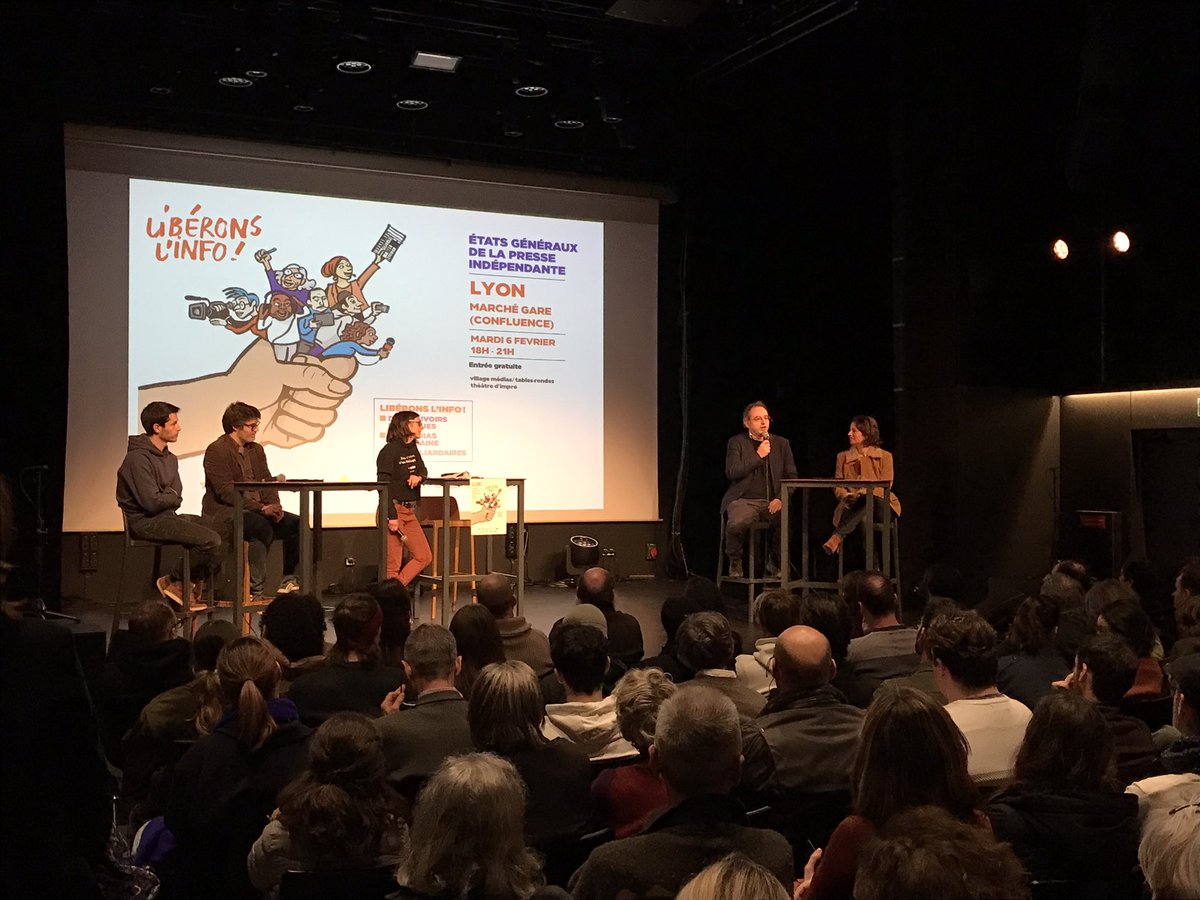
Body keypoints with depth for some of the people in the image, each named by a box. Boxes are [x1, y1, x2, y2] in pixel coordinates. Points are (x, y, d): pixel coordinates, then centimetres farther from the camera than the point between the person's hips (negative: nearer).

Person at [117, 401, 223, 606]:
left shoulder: (169, 458, 14)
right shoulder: (138, 458, -15)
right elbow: (152, 502, -21)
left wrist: (166, 497, -10)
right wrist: (172, 497, -1)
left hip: (166, 516, 9)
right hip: (144, 522, -9)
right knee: (211, 540, -24)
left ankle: (193, 582, 9)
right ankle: (174, 581, -4)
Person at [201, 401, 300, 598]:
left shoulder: (256, 450, 16)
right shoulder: (216, 451, -10)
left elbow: (268, 483, 12)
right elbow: (226, 492, -19)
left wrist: (274, 506, -10)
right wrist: (261, 508, -24)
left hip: (256, 511, 8)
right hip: (223, 513, -8)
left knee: (296, 523, -12)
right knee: (262, 527, -34)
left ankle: (288, 579, 0)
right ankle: (255, 589, -29)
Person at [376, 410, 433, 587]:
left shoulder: (413, 448, 12)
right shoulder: (389, 451, -12)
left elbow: (423, 470, 20)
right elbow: (384, 486, -16)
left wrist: (419, 476, -6)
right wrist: (392, 516, -21)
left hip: (410, 511, 8)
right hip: (394, 510, -8)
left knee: (425, 557, 7)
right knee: (393, 565, -5)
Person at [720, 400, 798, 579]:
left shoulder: (782, 443, 16)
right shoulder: (736, 442, 7)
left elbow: (791, 476, 11)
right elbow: (731, 473, -6)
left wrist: (780, 498, -7)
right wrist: (758, 456, -8)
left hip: (771, 502, 2)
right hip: (744, 500, -2)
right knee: (736, 523, -35)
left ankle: (774, 562, 1)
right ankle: (735, 562, -3)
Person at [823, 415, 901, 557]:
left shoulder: (884, 456, 6)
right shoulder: (843, 456, 16)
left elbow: (885, 486, -4)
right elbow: (837, 486, 8)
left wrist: (864, 493, -24)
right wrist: (846, 496, -17)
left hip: (879, 504, -2)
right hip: (852, 507, 2)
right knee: (864, 519, -38)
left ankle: (837, 537, -48)